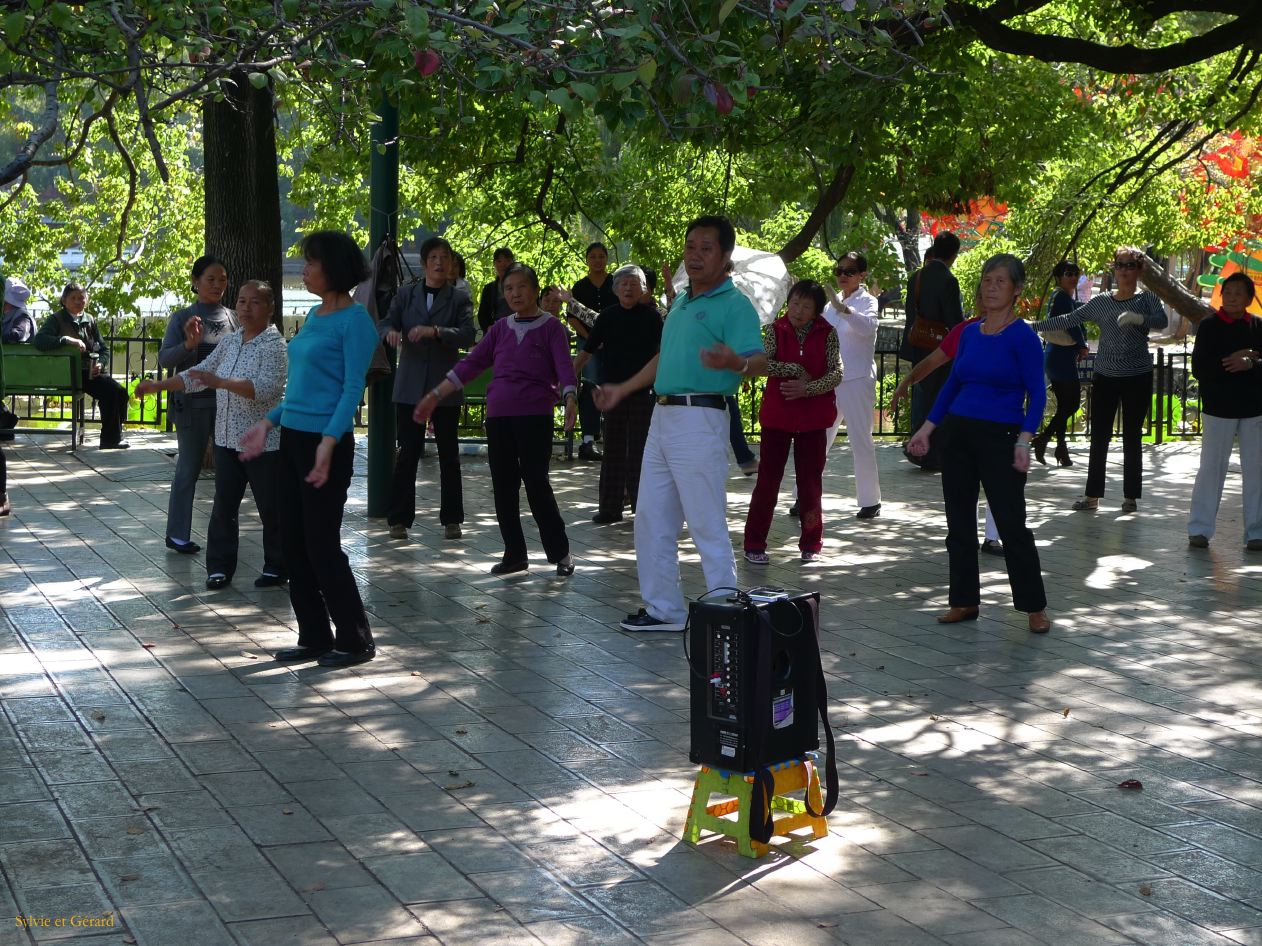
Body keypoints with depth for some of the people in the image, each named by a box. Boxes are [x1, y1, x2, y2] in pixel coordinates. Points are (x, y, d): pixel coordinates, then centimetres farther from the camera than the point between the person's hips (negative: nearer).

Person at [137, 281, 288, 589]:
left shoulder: (274, 345, -12)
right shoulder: (230, 342, 11)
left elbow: (265, 388, -26)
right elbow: (198, 374, 18)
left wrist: (220, 382, -33)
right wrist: (157, 386, 11)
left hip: (264, 443, -7)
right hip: (227, 439, 7)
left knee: (270, 507, 3)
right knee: (224, 506, 8)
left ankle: (277, 567, 15)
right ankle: (220, 567, 14)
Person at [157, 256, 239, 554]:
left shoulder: (232, 318, 8)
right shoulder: (182, 319, -4)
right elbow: (164, 358, -11)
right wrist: (189, 345, -29)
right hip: (193, 403, -4)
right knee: (189, 468, 1)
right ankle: (177, 535, 10)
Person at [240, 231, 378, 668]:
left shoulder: (354, 320, -11)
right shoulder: (314, 316, 14)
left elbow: (353, 388, -17)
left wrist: (329, 443, -26)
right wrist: (268, 423, 16)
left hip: (326, 441, -9)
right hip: (294, 437, 9)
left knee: (321, 543, -4)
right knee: (294, 542, 9)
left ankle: (355, 640, 7)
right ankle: (314, 637, 18)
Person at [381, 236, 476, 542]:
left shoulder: (459, 298, 3)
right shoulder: (406, 295, 9)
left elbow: (467, 334, -11)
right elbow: (385, 323, 0)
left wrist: (435, 331, -27)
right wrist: (390, 332, -24)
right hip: (410, 386, 1)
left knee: (448, 453, 5)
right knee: (408, 451, -2)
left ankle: (451, 519, 13)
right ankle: (399, 519, 4)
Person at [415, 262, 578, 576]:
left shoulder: (550, 327, 1)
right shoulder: (501, 329, 13)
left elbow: (564, 366, -10)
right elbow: (471, 363, 12)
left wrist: (571, 399, -28)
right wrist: (435, 395, 7)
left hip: (535, 415, -5)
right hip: (498, 416, 5)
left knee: (536, 484, -9)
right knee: (504, 487, 5)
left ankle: (561, 553, 3)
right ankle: (515, 554, 15)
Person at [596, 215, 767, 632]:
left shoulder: (735, 304, -9)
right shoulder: (681, 301, 18)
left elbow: (760, 361, -21)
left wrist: (735, 362, -43)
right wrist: (622, 389, 34)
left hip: (700, 420, -9)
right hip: (663, 417, 9)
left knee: (708, 528, -6)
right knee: (651, 522, 14)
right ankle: (664, 609, 25)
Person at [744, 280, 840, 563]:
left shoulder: (827, 333, -1)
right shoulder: (776, 330, -2)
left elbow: (836, 374, -8)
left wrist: (807, 388, -20)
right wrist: (796, 370, -18)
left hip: (813, 417, 1)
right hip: (777, 415, -1)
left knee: (811, 481, 7)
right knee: (768, 478, 1)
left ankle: (811, 543, 18)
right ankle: (754, 544, 7)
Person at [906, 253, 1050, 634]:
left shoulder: (1022, 337, -10)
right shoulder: (970, 333, 8)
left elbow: (1037, 394, -12)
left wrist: (1024, 440, -22)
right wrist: (927, 428, 11)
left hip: (1000, 438, -6)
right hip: (958, 434, 6)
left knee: (1011, 525, -4)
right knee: (959, 522, 9)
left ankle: (1035, 607, 7)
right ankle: (964, 602, 19)